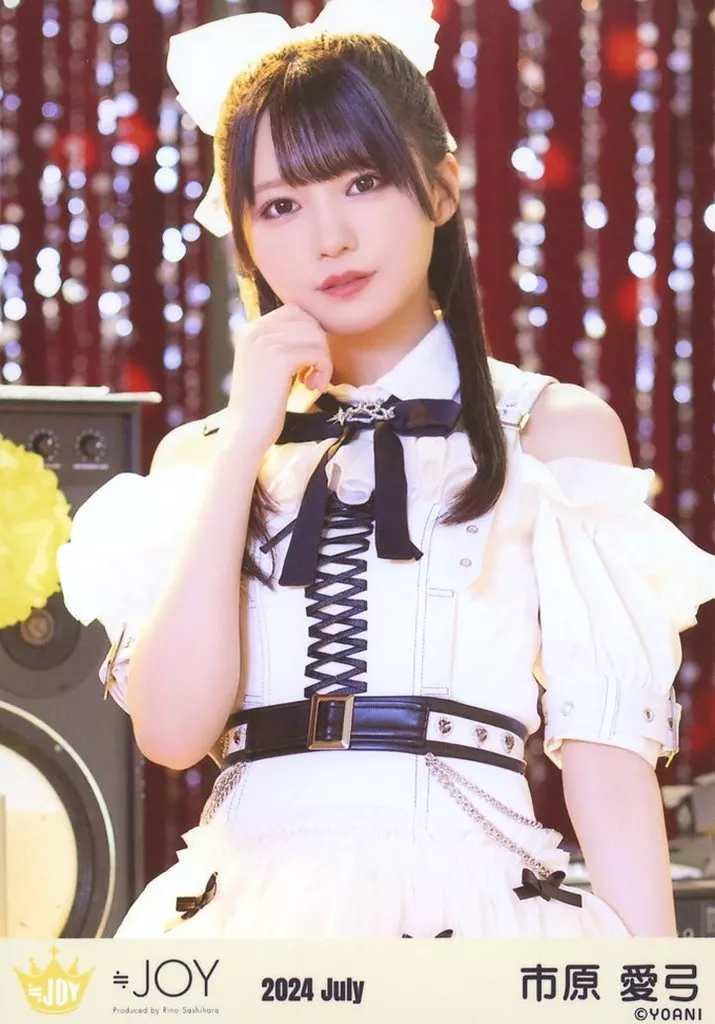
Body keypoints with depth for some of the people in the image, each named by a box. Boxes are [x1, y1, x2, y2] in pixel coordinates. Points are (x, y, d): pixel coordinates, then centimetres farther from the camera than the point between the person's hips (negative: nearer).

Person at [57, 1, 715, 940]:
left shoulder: (558, 430, 5)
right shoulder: (204, 455, 12)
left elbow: (606, 737, -4)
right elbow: (172, 728, -4)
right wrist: (248, 439, -5)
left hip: (468, 898, -2)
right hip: (251, 903, 2)